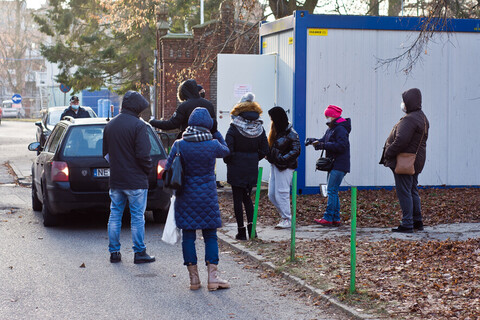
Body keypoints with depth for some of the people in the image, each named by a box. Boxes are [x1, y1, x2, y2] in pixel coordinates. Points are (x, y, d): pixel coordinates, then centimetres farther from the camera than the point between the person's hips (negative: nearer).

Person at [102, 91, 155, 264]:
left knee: (115, 215, 11)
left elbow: (106, 152, 14)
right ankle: (139, 253, 6)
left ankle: (114, 252, 14)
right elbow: (143, 154, -18)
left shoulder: (110, 125, 8)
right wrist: (148, 169, -1)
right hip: (136, 180, -6)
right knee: (138, 217, 2)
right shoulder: (138, 125, -14)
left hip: (115, 179, 6)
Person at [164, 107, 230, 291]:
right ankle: (212, 277, 1)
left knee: (188, 236, 7)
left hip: (186, 197, 1)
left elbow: (168, 168, 0)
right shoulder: (213, 144, -8)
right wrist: (217, 135, 27)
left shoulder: (179, 145, -6)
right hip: (207, 196, -1)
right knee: (210, 236, 7)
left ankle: (193, 277, 9)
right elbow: (225, 151, 14)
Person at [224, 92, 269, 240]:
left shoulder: (234, 129, -12)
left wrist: (228, 161, 4)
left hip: (236, 168, -4)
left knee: (238, 199, 3)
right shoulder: (259, 128, 0)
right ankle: (251, 226, 9)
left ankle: (241, 231, 4)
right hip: (252, 169, 4)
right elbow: (264, 150, 5)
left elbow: (228, 150, -15)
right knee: (247, 197, 19)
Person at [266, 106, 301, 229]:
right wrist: (268, 155, 5)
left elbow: (296, 151, -17)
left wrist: (282, 159, -23)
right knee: (272, 194, 9)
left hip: (285, 167, -9)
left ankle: (287, 220, 4)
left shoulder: (291, 134, -13)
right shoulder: (276, 131, 12)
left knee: (281, 193, -6)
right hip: (275, 165, 9)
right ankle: (285, 215, 22)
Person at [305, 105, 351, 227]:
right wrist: (313, 140, -2)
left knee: (331, 191, -12)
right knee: (333, 192, 10)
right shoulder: (330, 130, 18)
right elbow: (323, 141, 17)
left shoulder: (340, 129, -13)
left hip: (339, 165, -10)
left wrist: (324, 145, -23)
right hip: (333, 165, 10)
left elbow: (341, 146, -22)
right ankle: (336, 219, 14)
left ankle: (328, 218, -12)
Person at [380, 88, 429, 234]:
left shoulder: (409, 120, -20)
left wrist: (388, 153, -13)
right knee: (413, 191, 18)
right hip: (416, 161, 10)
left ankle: (407, 224, -5)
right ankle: (417, 222, 24)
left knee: (404, 192, -6)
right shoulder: (422, 118, 13)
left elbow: (401, 141, -27)